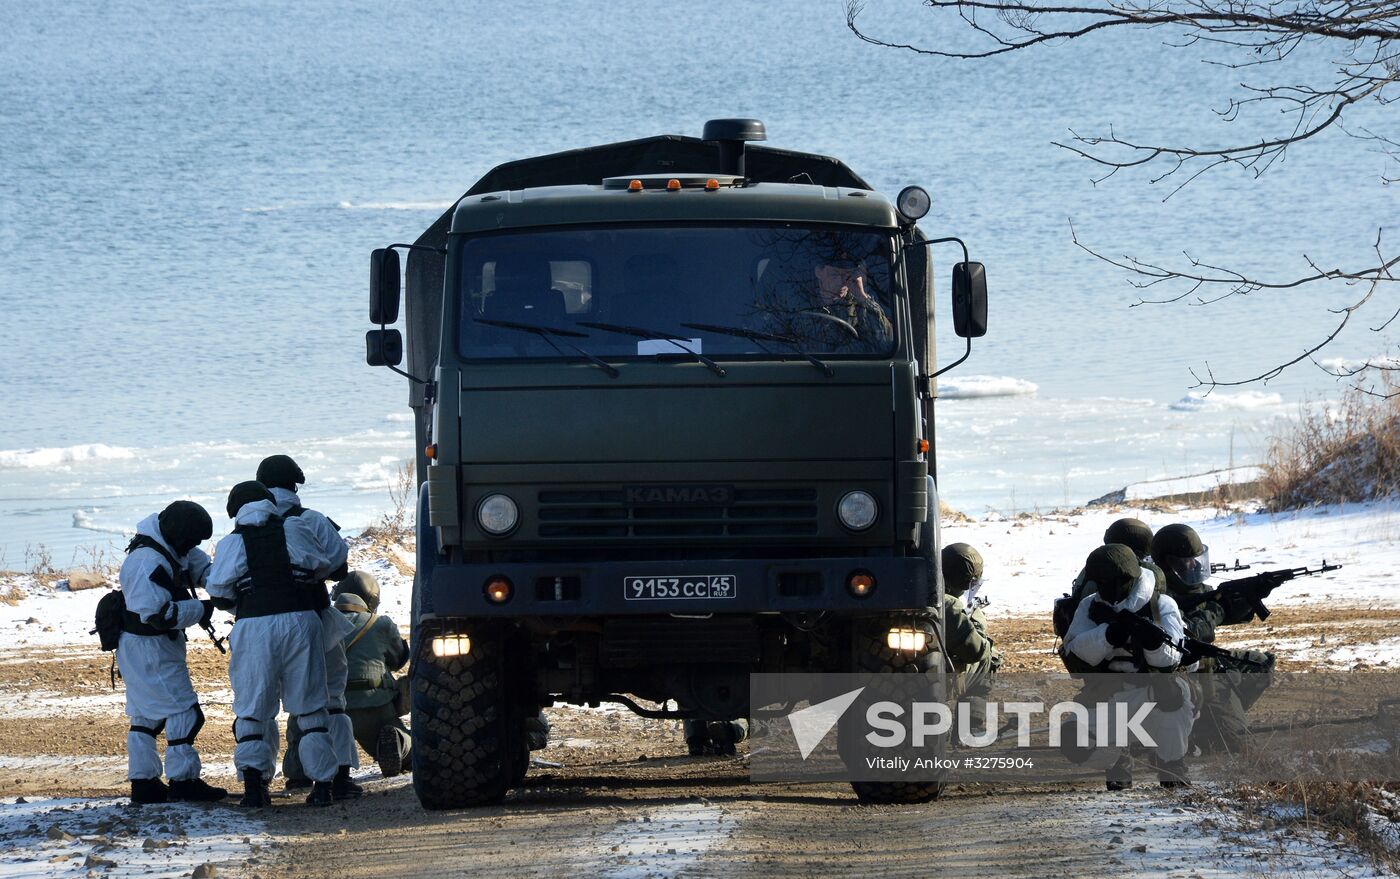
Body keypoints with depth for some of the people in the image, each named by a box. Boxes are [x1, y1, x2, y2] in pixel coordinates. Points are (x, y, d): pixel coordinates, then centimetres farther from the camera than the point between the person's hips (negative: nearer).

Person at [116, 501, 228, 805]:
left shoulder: (168, 546, 3)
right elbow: (159, 614, -29)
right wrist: (202, 609, -20)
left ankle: (143, 782, 20)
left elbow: (194, 560, 20)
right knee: (182, 710, -7)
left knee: (146, 714, 15)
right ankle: (183, 779, -4)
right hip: (151, 650, -11)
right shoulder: (150, 563, -27)